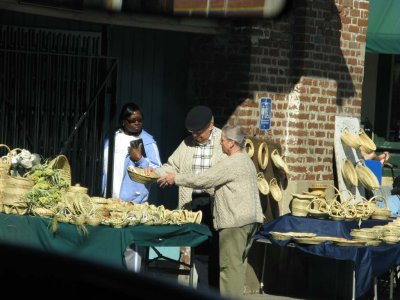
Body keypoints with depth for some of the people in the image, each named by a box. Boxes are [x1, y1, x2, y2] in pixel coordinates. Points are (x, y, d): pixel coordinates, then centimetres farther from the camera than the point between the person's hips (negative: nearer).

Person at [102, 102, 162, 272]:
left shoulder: (147, 142, 1)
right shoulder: (112, 139, 15)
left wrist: (140, 159, -15)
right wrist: (105, 194, 20)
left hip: (134, 201, -5)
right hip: (112, 199, 5)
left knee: (131, 244, -10)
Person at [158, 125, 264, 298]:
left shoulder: (231, 164, -14)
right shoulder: (247, 161, 18)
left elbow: (201, 181, -12)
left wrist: (176, 178, -2)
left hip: (235, 221, -10)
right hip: (250, 219, 10)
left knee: (230, 265, -7)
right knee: (237, 263, 13)